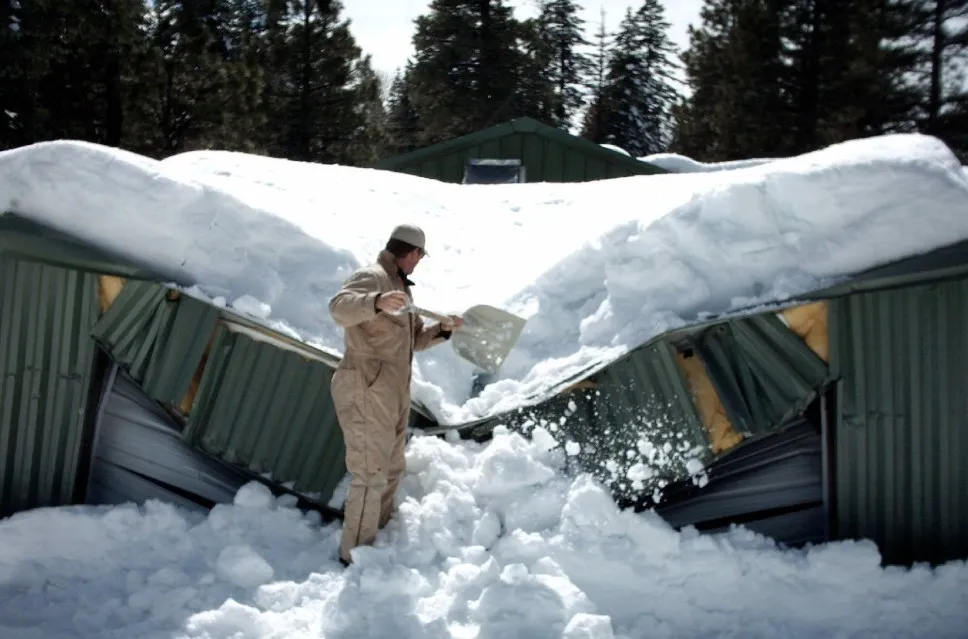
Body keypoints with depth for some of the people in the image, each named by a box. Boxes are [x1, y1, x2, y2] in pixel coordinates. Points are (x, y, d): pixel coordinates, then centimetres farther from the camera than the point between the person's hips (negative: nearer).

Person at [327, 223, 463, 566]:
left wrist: (442, 329, 5)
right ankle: (356, 555, 0)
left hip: (391, 395, 10)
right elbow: (340, 307, -33)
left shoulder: (400, 288, 19)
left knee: (391, 469, 22)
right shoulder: (371, 277, -12)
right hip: (365, 393, -10)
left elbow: (415, 340, 24)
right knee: (371, 475, -9)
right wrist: (377, 303, -51)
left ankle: (379, 536, 39)